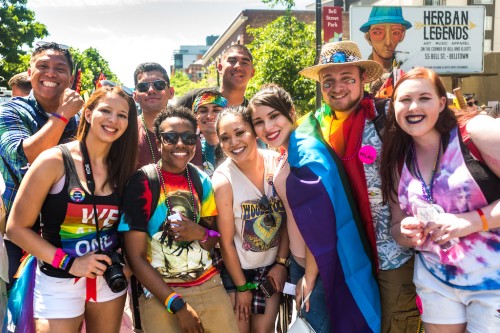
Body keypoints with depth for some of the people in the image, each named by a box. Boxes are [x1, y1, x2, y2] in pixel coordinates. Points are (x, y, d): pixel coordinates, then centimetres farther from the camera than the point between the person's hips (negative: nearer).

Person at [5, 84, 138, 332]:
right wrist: (69, 263, -18)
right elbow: (17, 228, -11)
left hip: (109, 277, 5)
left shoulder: (122, 168, 0)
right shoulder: (54, 161, -13)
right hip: (60, 282, -4)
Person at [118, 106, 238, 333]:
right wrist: (177, 304, -14)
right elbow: (135, 256, -12)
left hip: (210, 285, 4)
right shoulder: (142, 183, -12)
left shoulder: (201, 180, 2)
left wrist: (201, 234, -13)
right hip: (160, 293, -4)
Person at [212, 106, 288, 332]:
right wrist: (242, 286, -7)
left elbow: (288, 217, -3)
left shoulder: (277, 163, -13)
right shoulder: (223, 180, -21)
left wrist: (282, 262, -3)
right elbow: (226, 242, -14)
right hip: (237, 269, -3)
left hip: (272, 265, 3)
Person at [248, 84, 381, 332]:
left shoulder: (308, 151, -21)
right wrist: (298, 271, 10)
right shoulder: (286, 154, 6)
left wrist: (309, 278, -14)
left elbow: (320, 223, -22)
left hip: (320, 268, -8)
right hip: (299, 262, 8)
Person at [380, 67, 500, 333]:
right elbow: (398, 226, 10)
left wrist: (474, 220, -26)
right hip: (436, 283, 5)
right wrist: (407, 233, -10)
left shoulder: (476, 132, -13)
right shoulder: (399, 163, 3)